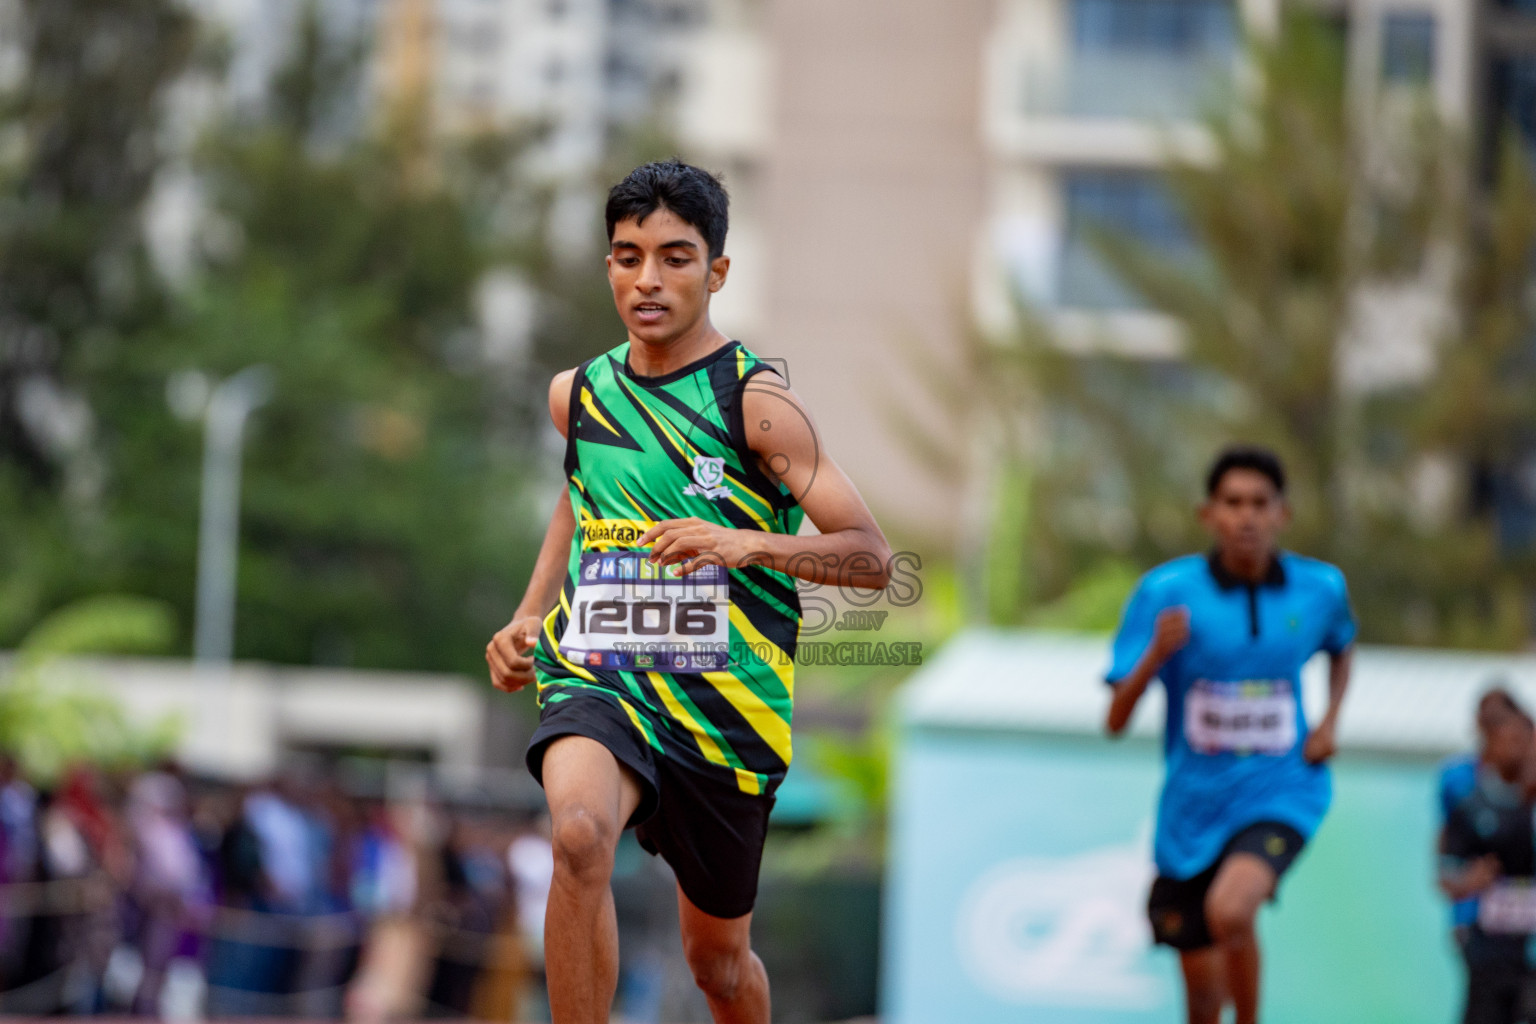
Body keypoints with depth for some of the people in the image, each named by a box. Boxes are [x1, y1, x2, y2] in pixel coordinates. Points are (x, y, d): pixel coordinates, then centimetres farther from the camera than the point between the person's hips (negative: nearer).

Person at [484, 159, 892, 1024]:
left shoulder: (757, 402, -8)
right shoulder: (579, 394, 7)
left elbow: (872, 557, -12)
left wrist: (745, 543, -28)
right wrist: (528, 618, 17)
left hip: (724, 700, -2)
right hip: (596, 679, 2)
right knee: (579, 835, -33)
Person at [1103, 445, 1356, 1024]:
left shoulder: (1319, 588, -3)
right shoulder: (1167, 591, -10)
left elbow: (1340, 647, 24)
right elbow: (1116, 721, -12)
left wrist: (1330, 720, 6)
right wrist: (1156, 654, -30)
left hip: (1282, 790, -1)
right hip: (1194, 802, 1)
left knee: (1230, 909, -32)